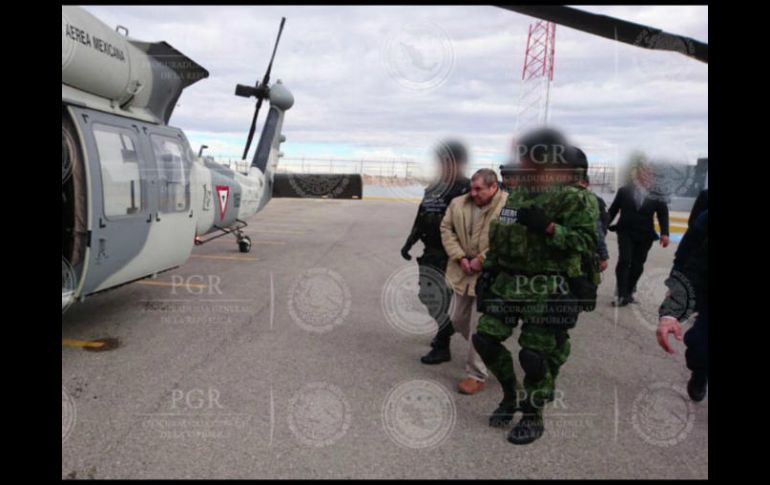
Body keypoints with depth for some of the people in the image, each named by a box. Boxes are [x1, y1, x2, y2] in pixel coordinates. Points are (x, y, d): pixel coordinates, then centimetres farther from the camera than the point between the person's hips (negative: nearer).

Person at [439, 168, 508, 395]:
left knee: (479, 327, -3)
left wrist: (481, 260, -18)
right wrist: (460, 257, -6)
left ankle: (476, 375, 11)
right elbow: (446, 228, 5)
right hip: (463, 272, 7)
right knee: (459, 321, 18)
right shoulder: (458, 203, 3)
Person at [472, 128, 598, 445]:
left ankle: (533, 418, 21)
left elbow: (587, 242, -17)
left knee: (536, 354, 0)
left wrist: (548, 227, -26)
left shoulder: (574, 198, -10)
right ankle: (511, 394, 28)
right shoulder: (517, 194, 13)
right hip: (507, 283, 7)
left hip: (546, 290, -7)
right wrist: (487, 270, 16)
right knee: (485, 338, 6)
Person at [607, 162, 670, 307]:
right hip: (626, 232, -1)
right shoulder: (624, 191, -2)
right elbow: (613, 210, 2)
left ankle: (628, 292, 24)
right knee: (624, 261, -12)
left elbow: (663, 214, -5)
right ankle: (622, 295, -11)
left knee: (637, 265, 8)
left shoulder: (656, 196, -2)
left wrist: (664, 233, -17)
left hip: (645, 235, 2)